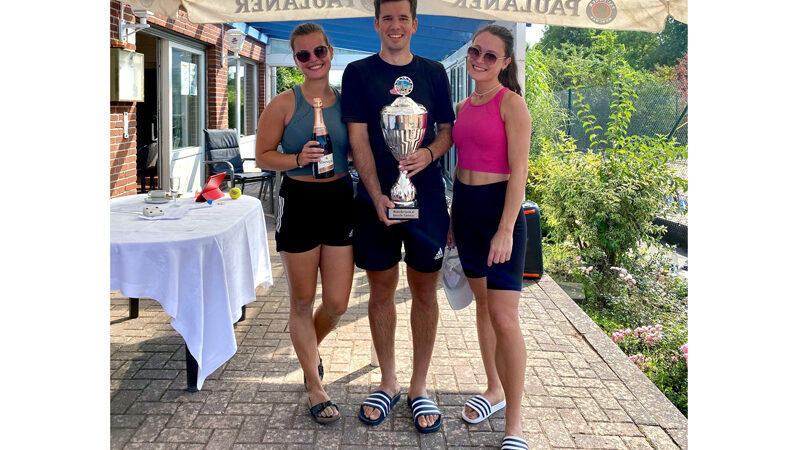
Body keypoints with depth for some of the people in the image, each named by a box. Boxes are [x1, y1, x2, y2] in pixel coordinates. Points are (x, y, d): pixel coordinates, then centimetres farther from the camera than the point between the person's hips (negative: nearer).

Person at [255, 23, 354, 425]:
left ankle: (310, 347, 40)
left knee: (337, 302, 5)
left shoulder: (347, 101, 5)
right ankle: (314, 386, 24)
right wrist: (298, 159, -20)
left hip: (341, 199, 3)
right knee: (303, 300, 7)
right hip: (299, 201, -3)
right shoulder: (283, 104, -4)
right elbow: (262, 156, -2)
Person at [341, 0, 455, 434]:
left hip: (426, 197, 1)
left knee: (424, 290, 5)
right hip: (375, 198, -1)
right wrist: (377, 195, -15)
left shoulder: (433, 72, 9)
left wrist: (429, 153, -14)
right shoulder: (359, 73, 3)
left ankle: (418, 386, 19)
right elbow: (358, 138, -4)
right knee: (381, 289, 7)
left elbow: (447, 130, 10)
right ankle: (388, 382, 23)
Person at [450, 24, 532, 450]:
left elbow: (518, 169, -14)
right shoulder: (464, 106, 12)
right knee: (482, 303, 16)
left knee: (504, 317, -9)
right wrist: (453, 218, 17)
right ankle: (494, 389, 32)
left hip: (499, 207, -7)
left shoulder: (511, 103, -8)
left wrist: (506, 229, -20)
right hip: (465, 207, 7)